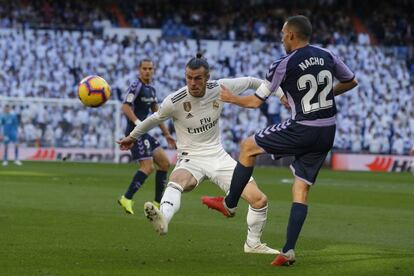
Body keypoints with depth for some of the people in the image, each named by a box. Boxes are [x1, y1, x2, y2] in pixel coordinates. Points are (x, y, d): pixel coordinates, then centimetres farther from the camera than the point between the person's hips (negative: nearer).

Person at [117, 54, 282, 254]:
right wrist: (132, 136, 20)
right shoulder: (174, 101, -15)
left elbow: (249, 82, 12)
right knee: (176, 182, -41)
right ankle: (163, 219, -69)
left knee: (259, 200, -6)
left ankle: (253, 243, 18)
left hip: (218, 155, 4)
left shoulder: (220, 88, -7)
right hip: (191, 159, -4)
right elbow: (155, 119, 6)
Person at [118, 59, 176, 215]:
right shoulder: (136, 87, -11)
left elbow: (156, 113, 25)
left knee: (164, 163, 8)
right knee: (148, 167, -17)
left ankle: (157, 203, 10)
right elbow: (125, 107, -23)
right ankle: (127, 199, -9)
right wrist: (138, 123, -35)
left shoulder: (151, 90, 16)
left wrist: (166, 134, 25)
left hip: (144, 133, 9)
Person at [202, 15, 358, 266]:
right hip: (328, 133, 6)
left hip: (302, 130, -6)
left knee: (249, 147, 16)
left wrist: (231, 98, 15)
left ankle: (230, 204, 26)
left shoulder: (283, 65, -9)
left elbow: (255, 102, -3)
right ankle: (289, 251, 1)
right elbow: (351, 82, 22)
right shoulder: (328, 56, 6)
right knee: (301, 189, 9)